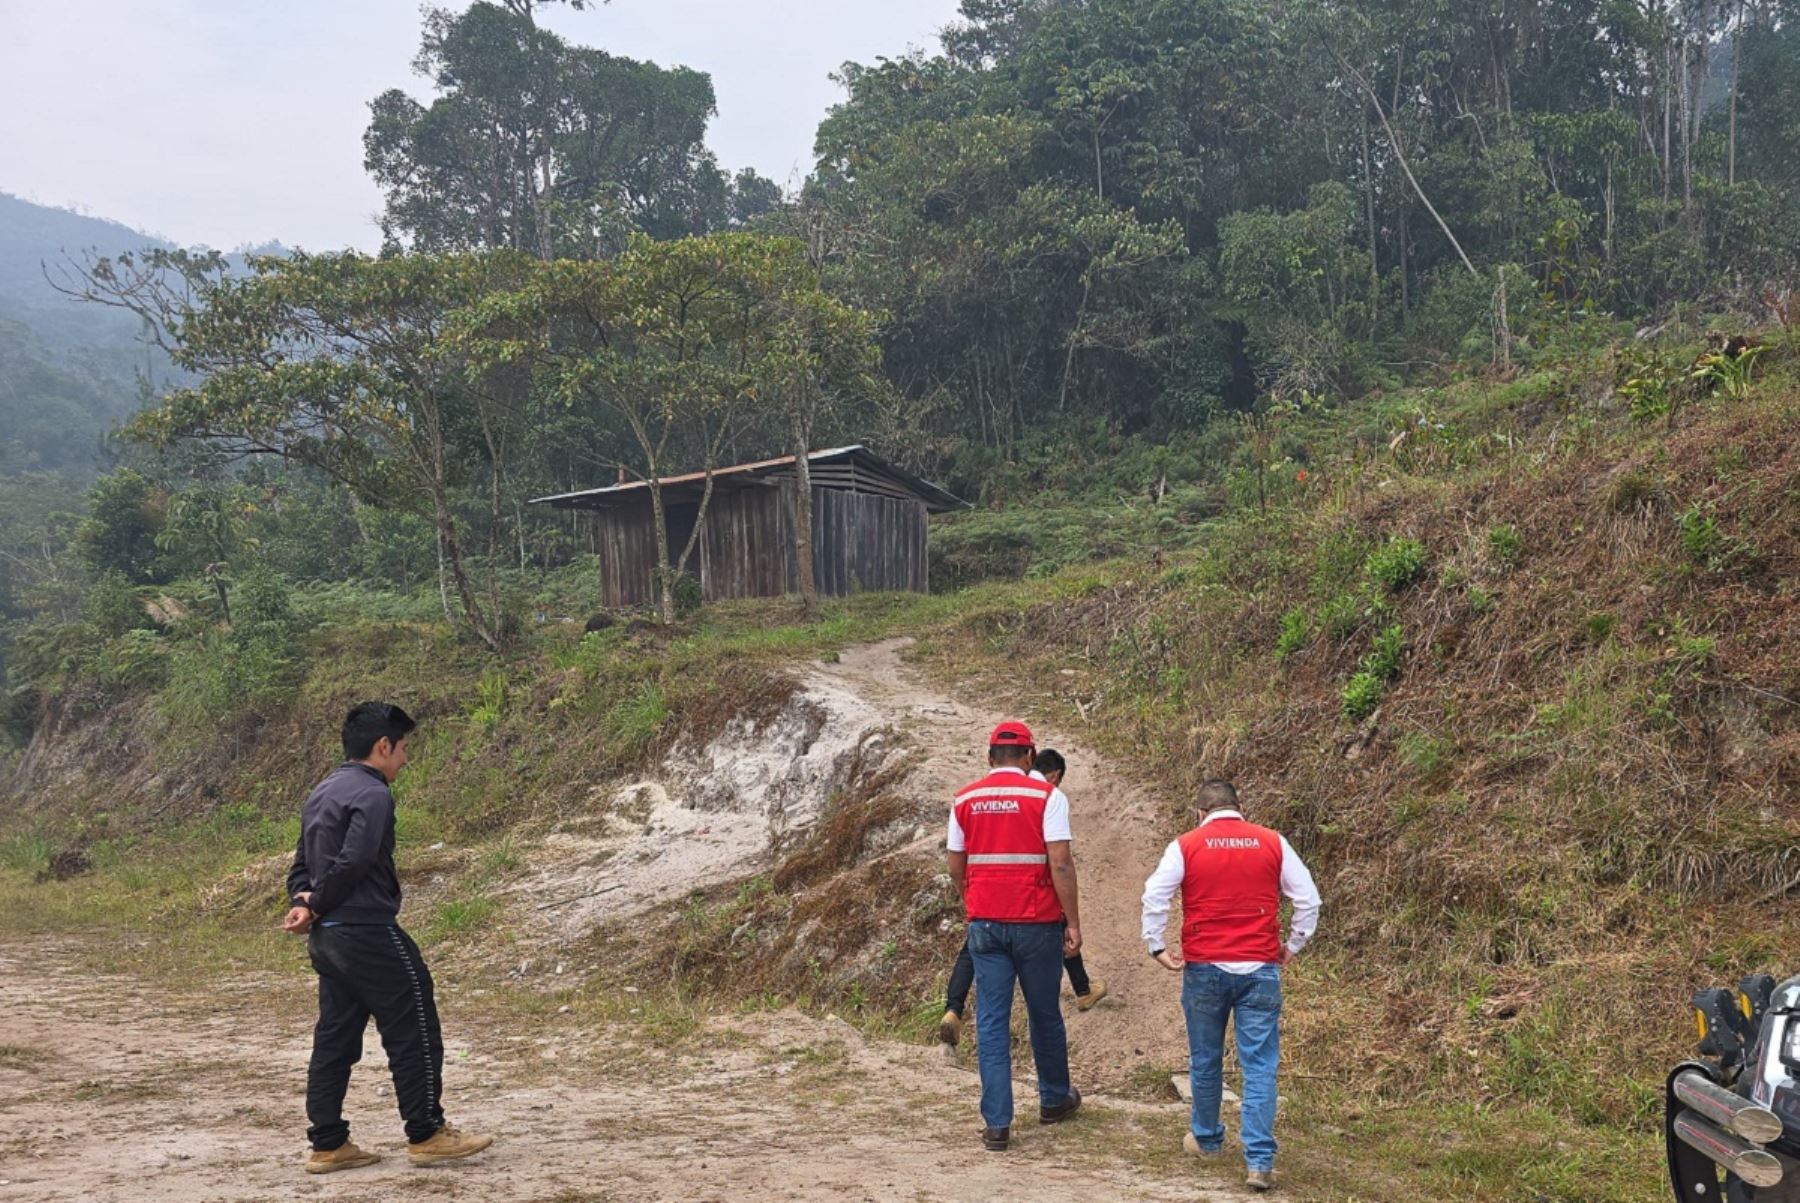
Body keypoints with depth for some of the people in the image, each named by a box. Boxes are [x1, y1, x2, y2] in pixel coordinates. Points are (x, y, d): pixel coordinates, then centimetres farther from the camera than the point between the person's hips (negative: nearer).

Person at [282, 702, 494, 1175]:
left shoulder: (321, 793, 17)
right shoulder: (372, 794, -14)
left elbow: (302, 864, 15)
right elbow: (354, 863, -23)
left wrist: (303, 902, -2)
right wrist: (317, 903, -11)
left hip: (326, 937, 10)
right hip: (368, 933, -10)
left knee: (335, 1039, 11)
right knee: (414, 1031, 0)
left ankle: (328, 1144, 13)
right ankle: (426, 1135, 5)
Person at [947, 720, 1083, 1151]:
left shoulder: (965, 801, 4)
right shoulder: (1046, 797, -7)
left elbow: (955, 868, 9)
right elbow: (1060, 864, -13)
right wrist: (1073, 922, -7)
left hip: (985, 924, 2)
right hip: (1037, 922, -2)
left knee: (992, 1022, 5)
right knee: (1044, 1014, 16)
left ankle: (997, 1124, 2)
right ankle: (1054, 1100, 35)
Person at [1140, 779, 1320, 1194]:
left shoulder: (1187, 845, -1)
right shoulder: (1273, 843, 3)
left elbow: (1154, 896, -8)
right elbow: (1308, 899, 3)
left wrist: (1157, 947, 1)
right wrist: (1292, 946, 13)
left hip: (1204, 969, 0)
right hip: (1260, 970, 0)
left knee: (1205, 1061, 17)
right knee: (1259, 1066, 1)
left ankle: (1206, 1139, 33)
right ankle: (1260, 1161, -5)